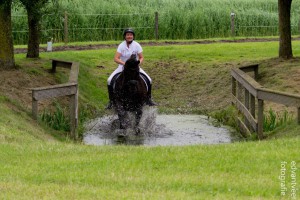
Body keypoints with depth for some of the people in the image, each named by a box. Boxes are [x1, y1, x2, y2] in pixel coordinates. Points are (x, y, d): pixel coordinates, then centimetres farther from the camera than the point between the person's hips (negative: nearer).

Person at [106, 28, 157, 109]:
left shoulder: (137, 45, -6)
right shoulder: (121, 46, -10)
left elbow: (141, 57, -3)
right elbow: (116, 59, -18)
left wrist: (138, 63, -25)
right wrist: (124, 63, -34)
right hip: (122, 67, -1)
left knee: (149, 80, -14)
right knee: (109, 81, -21)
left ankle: (148, 99, 6)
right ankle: (111, 101, -7)